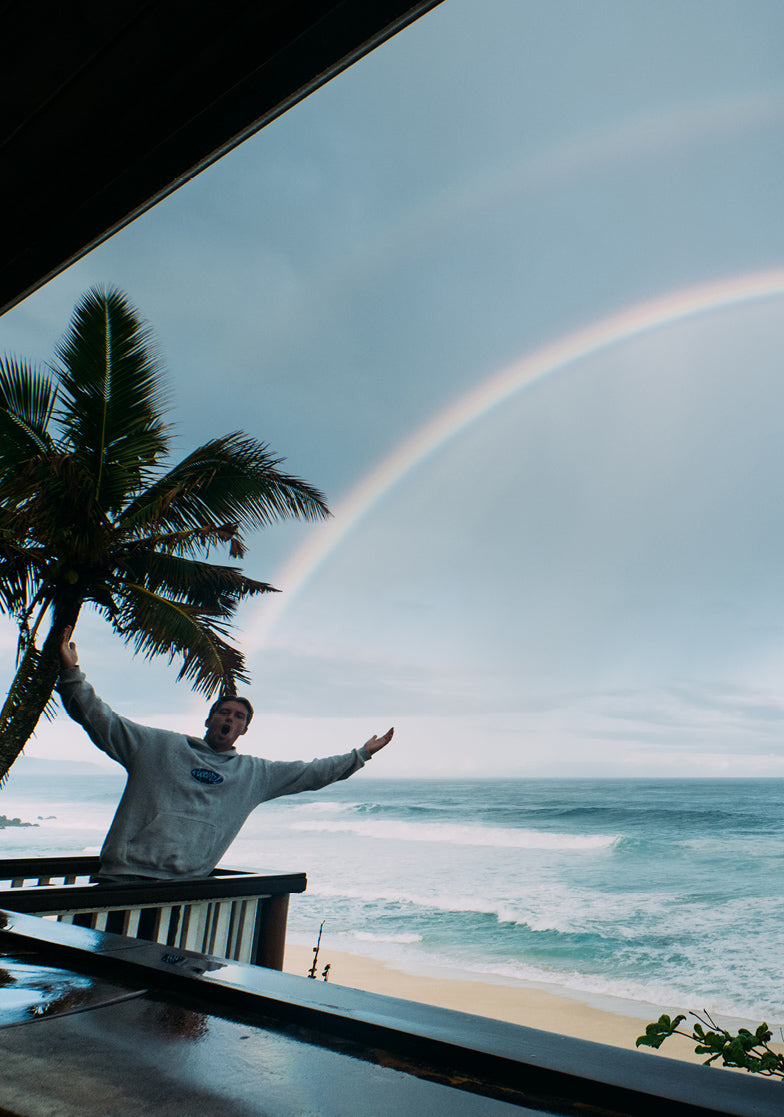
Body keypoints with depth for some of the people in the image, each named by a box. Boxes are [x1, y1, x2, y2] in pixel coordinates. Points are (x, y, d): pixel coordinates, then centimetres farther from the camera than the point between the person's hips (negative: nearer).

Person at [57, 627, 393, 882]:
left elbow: (312, 773, 19)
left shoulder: (256, 774, 15)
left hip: (186, 889, 2)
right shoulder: (160, 746, 9)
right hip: (123, 877, -2)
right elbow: (100, 719, 6)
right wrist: (71, 673, -5)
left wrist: (361, 754, 19)